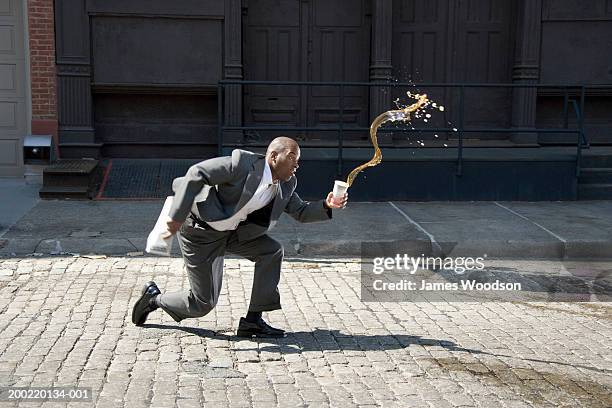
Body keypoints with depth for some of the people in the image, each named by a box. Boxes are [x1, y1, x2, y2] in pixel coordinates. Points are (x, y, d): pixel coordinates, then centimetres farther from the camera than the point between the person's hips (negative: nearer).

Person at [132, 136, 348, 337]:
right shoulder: (243, 163, -25)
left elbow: (301, 212, 10)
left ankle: (253, 320, -1)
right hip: (201, 231, -7)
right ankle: (155, 298, 26)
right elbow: (196, 173, -27)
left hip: (233, 230, 8)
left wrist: (326, 206, -11)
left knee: (272, 250, -11)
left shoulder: (286, 185, -1)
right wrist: (177, 216, -30)